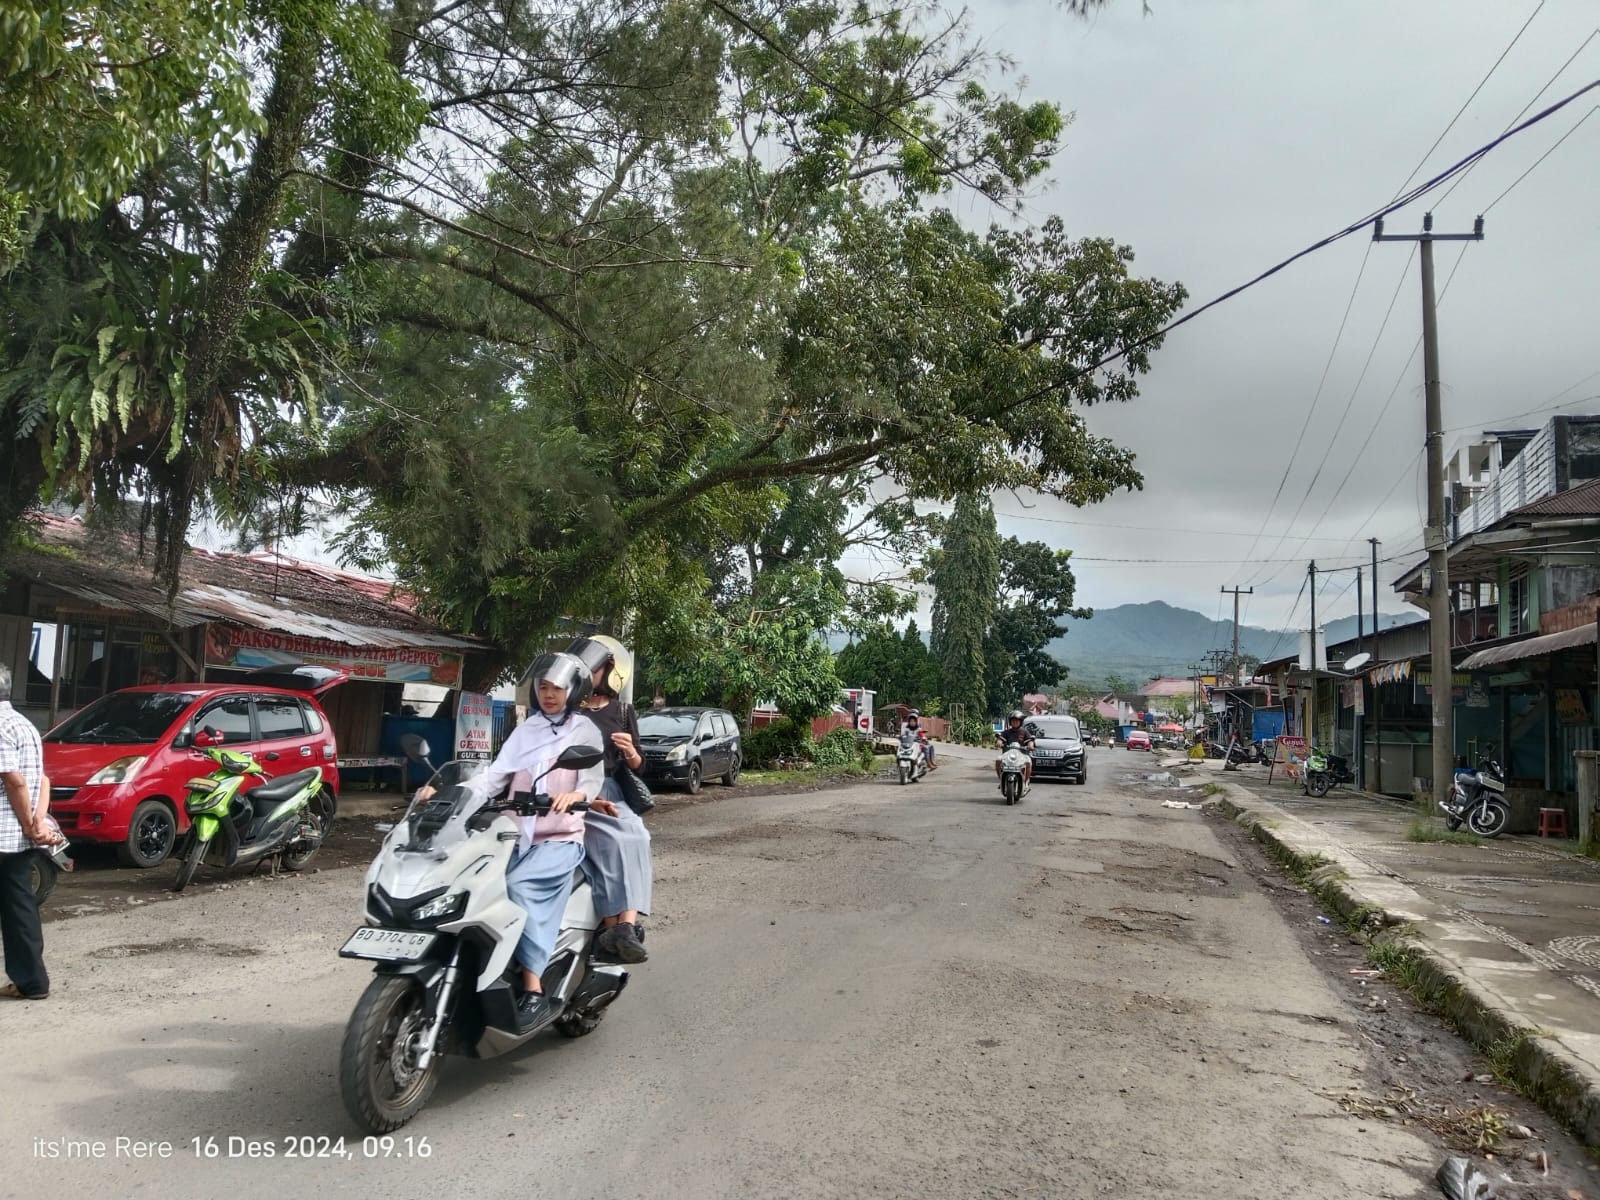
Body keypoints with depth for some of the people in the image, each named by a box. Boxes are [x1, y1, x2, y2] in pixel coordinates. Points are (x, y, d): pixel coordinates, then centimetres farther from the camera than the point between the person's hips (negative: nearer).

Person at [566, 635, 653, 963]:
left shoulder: (623, 711, 14)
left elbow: (637, 767, 13)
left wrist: (631, 752, -10)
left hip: (611, 792, 2)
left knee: (634, 840, -29)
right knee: (613, 844, -29)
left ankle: (627, 927, -37)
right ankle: (613, 927, -31)